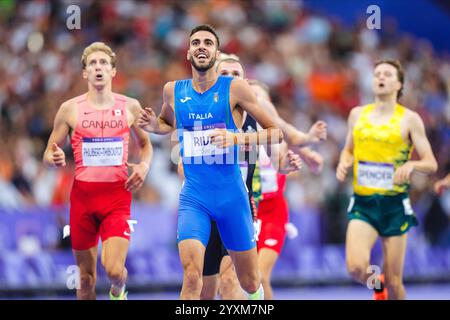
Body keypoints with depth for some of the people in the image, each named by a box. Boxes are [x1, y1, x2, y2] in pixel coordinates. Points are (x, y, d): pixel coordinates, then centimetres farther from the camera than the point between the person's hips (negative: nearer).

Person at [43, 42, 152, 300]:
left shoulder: (130, 106, 6)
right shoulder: (70, 109, 3)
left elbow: (145, 143, 20)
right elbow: (49, 152, 9)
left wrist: (144, 166, -1)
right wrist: (54, 159, -15)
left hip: (117, 195, -1)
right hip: (83, 194, 1)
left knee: (114, 269, -16)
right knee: (87, 278, 4)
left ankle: (118, 291, 20)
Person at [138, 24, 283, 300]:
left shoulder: (235, 88, -8)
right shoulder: (173, 91, 3)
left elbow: (277, 132, -6)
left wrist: (236, 138, -21)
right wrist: (155, 126, 2)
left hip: (232, 196, -1)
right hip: (193, 197, 1)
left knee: (250, 283, 12)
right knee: (192, 277, -21)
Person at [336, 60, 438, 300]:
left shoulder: (409, 119, 0)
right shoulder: (357, 114, 9)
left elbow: (431, 164, 0)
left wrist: (412, 164, -21)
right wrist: (344, 163, 1)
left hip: (395, 205, -2)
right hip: (363, 203, 2)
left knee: (393, 281, 0)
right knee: (356, 267, -19)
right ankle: (377, 285, 16)